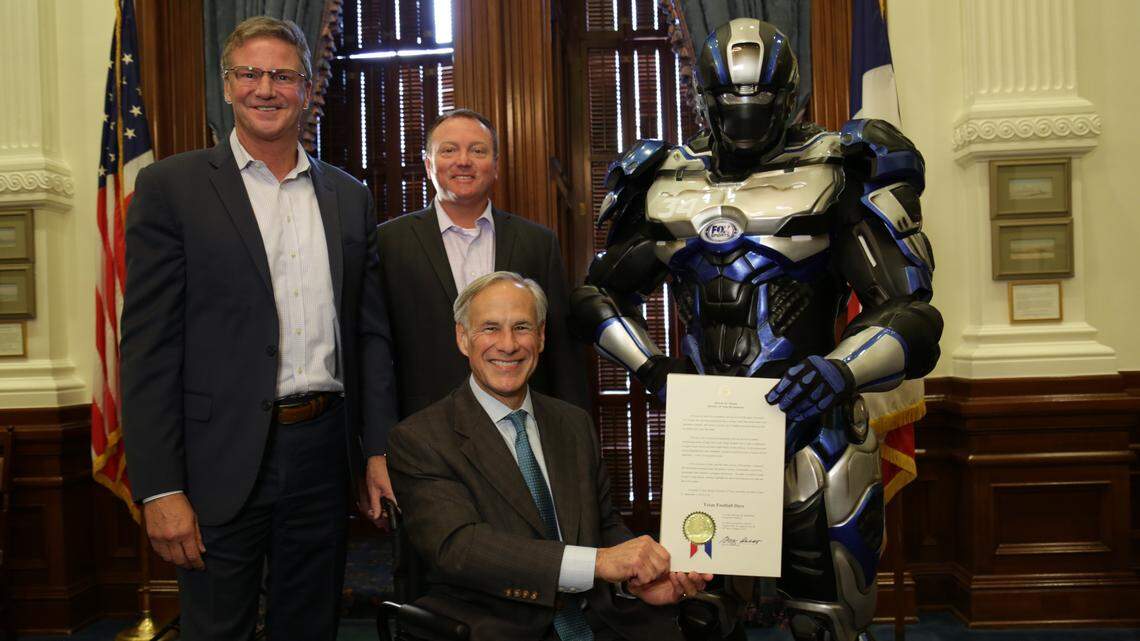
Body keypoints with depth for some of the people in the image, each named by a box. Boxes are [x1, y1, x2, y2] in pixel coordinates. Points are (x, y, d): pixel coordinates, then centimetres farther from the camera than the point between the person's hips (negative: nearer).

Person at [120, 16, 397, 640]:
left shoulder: (349, 196, 9)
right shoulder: (171, 186, -3)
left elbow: (370, 332, 10)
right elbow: (148, 347, -7)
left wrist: (380, 454, 4)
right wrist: (160, 489, -11)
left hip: (323, 453, 4)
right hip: (221, 463, -3)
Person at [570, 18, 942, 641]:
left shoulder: (833, 177, -4)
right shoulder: (667, 185, 6)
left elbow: (910, 313, -6)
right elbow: (599, 293, 14)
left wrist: (839, 371, -22)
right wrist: (655, 369, 0)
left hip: (807, 415, -3)